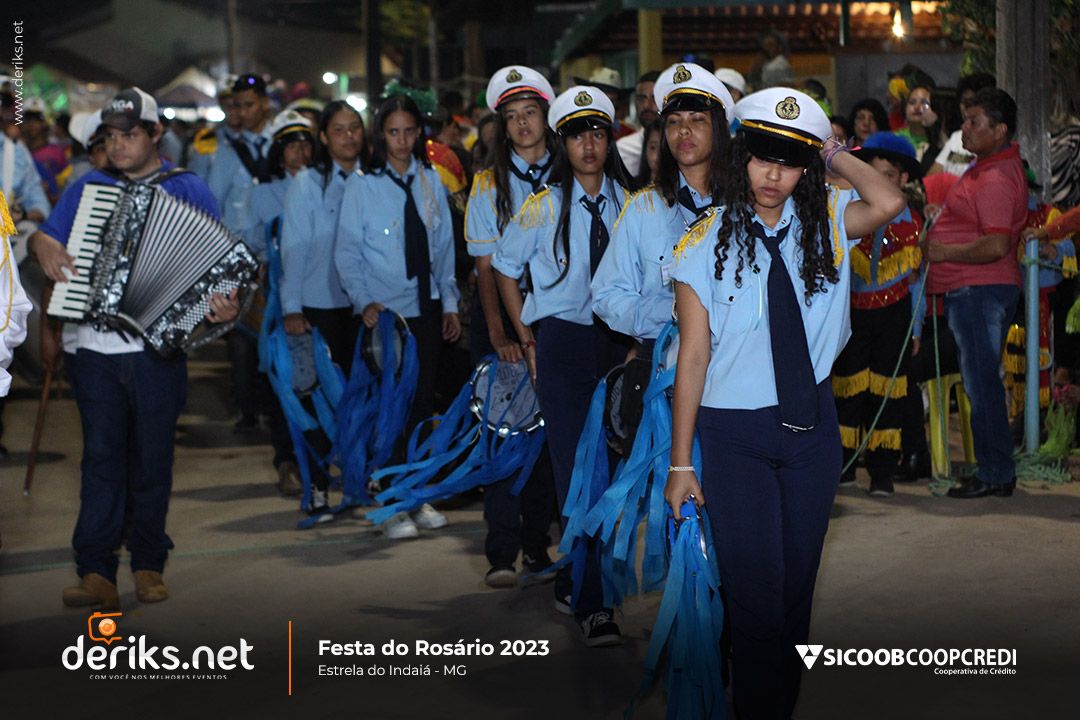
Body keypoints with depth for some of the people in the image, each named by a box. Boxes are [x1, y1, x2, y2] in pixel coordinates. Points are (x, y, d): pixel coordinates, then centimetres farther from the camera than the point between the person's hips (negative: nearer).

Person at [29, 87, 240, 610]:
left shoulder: (190, 191, 6)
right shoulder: (87, 188, 14)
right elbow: (44, 235, 21)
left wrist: (225, 306, -16)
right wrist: (45, 250, -3)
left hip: (159, 345, -1)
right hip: (93, 346, 2)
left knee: (152, 457, 5)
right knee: (101, 457, -3)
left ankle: (148, 565, 15)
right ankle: (96, 573, -6)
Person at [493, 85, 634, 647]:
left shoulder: (628, 204, 4)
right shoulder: (543, 206, -2)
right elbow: (505, 270, 9)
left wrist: (636, 337, 8)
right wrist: (526, 337, 6)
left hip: (615, 341, 3)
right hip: (561, 341, -3)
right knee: (575, 467, -10)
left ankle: (571, 584, 23)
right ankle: (591, 603, -11)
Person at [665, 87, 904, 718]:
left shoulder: (824, 224, 2)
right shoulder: (708, 240, -6)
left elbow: (889, 203, -20)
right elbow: (692, 357, -6)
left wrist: (832, 152, -8)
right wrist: (681, 462, -7)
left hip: (812, 424, 3)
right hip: (735, 434, -3)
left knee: (800, 583, 12)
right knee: (755, 593, -7)